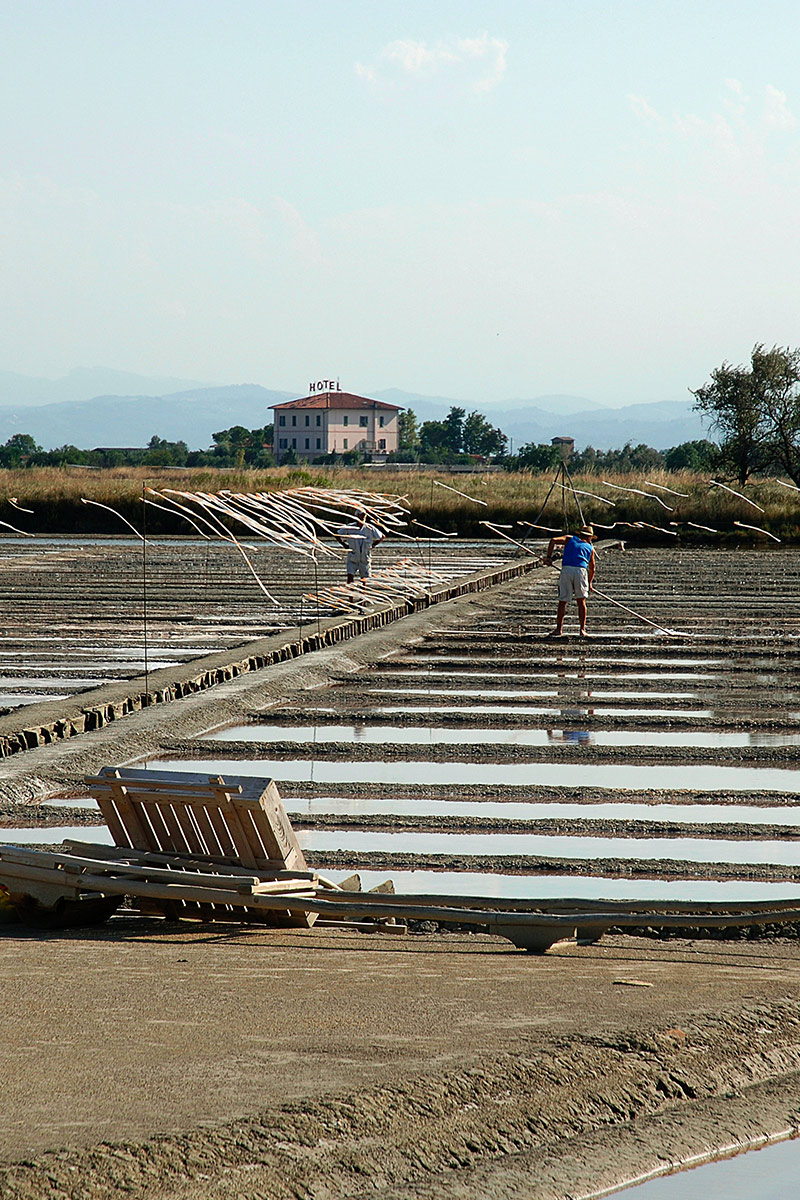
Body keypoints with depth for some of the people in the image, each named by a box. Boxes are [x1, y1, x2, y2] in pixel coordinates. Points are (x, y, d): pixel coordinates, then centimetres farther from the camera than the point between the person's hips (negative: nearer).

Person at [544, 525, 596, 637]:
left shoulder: (569, 539, 21)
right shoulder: (590, 547, 24)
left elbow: (553, 540, 4)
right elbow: (592, 568, 27)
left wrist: (548, 556, 5)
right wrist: (589, 583, 39)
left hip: (566, 569, 0)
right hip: (581, 570, 0)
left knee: (563, 601, 5)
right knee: (581, 601, 12)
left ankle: (559, 629, 5)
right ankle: (582, 630, 9)